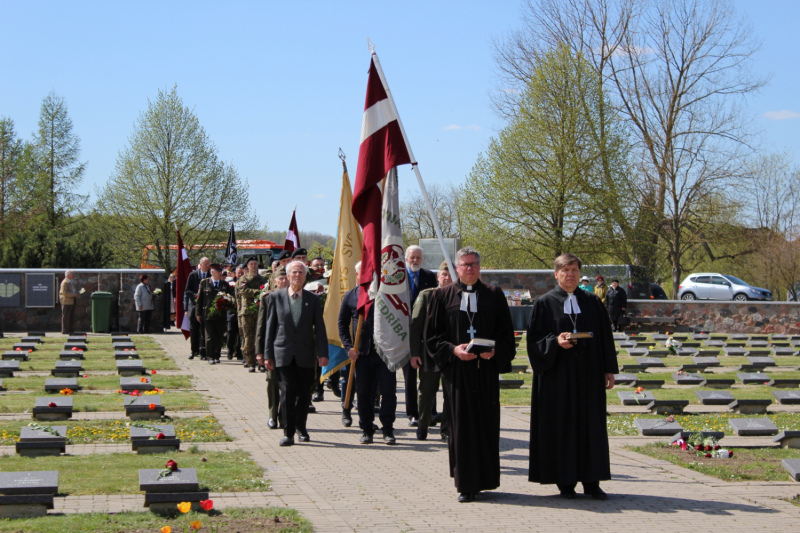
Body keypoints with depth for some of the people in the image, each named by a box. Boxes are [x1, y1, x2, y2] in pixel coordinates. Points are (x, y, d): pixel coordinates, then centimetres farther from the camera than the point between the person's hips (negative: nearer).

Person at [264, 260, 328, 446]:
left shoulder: (312, 300, 7)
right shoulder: (276, 297, 5)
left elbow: (319, 328, 4)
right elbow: (270, 327, 5)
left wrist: (322, 353, -5)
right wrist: (268, 354, 1)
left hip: (305, 356, 1)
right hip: (283, 354, -1)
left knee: (304, 394, 7)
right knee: (287, 393, -7)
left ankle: (301, 427, 26)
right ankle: (288, 433, -1)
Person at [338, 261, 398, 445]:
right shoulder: (350, 296, 7)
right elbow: (342, 323, 10)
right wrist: (349, 347, 0)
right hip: (362, 353, 1)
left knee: (388, 391, -2)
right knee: (364, 393, 4)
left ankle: (387, 429, 8)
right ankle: (366, 429, 15)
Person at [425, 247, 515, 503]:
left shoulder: (494, 295, 10)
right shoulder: (442, 296, 7)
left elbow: (506, 332, 8)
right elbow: (432, 335, 4)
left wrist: (495, 350, -11)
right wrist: (452, 350, -12)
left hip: (487, 369, 1)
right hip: (456, 370, -1)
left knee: (487, 424, 2)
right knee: (461, 426, -1)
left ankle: (485, 480, 13)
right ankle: (466, 484, 6)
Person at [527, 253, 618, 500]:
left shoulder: (593, 303, 10)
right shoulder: (544, 304, 2)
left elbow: (605, 338, 10)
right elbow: (534, 340, -1)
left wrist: (609, 370, 4)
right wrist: (555, 341, -19)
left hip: (588, 375, 3)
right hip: (558, 375, -2)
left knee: (591, 424, 3)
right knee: (561, 426, 0)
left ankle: (591, 482, 9)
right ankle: (565, 482, 8)